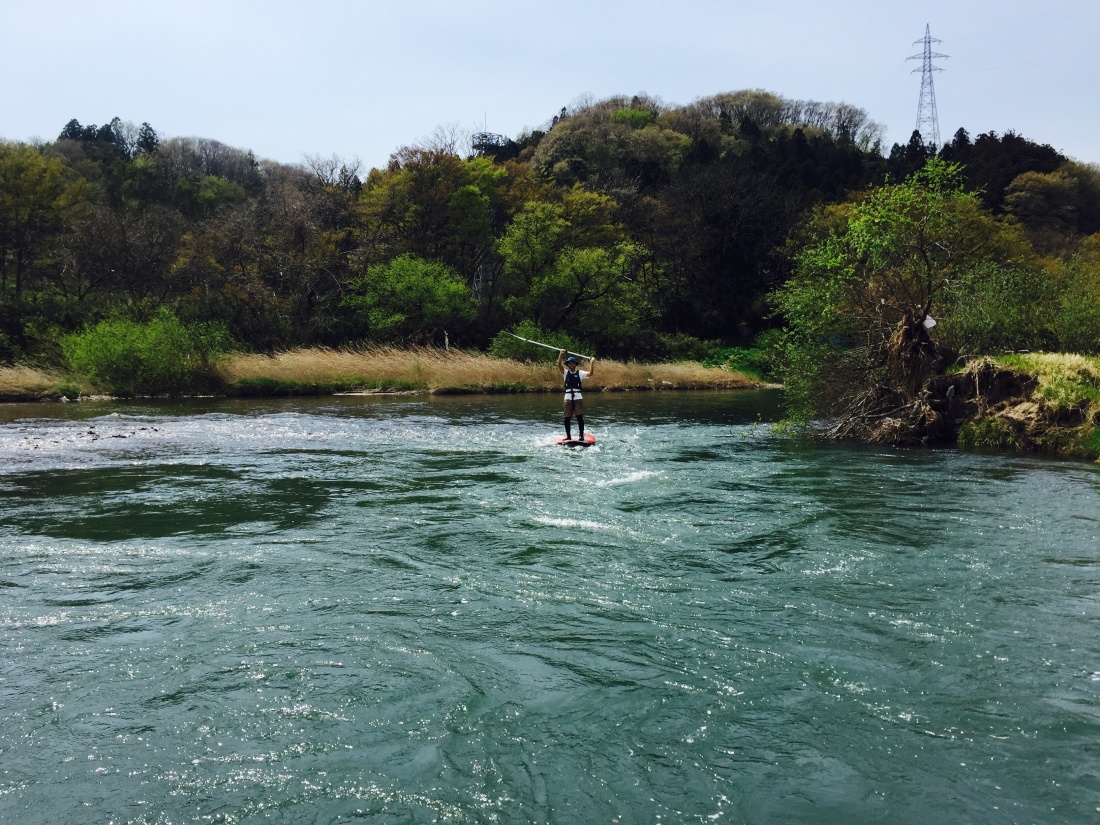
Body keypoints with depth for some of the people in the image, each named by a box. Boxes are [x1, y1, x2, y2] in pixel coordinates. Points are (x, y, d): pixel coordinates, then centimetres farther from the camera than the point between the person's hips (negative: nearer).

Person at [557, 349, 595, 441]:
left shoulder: (580, 373, 6)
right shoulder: (565, 372, 10)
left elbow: (590, 374, -9)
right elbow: (559, 365, -6)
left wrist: (591, 364, -22)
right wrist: (561, 355, -20)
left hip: (578, 398, -2)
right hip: (568, 398, 2)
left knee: (580, 417, -3)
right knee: (567, 418, 2)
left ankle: (582, 436, 1)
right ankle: (568, 436, 11)